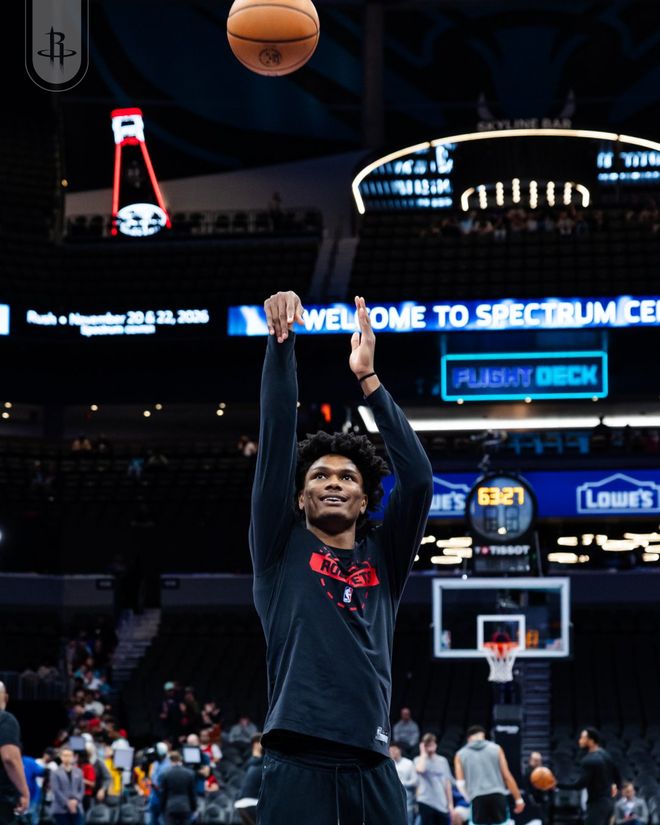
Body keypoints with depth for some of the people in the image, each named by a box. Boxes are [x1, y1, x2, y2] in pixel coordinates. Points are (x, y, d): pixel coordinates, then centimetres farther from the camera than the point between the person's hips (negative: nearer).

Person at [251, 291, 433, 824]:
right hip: (298, 765, -3)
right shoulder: (282, 548, 12)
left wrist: (368, 378, 2)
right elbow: (276, 442, 4)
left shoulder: (383, 557, 16)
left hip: (372, 769, 3)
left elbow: (418, 477, 4)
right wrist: (282, 342, -3)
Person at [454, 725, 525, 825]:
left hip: (477, 799, 0)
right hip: (497, 796, 0)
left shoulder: (460, 754, 13)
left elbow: (460, 783, 3)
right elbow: (507, 776, 7)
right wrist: (518, 799, 11)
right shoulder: (495, 749, 12)